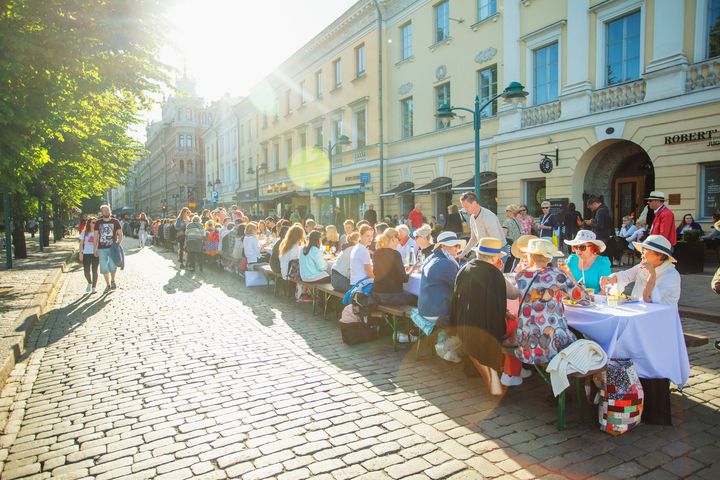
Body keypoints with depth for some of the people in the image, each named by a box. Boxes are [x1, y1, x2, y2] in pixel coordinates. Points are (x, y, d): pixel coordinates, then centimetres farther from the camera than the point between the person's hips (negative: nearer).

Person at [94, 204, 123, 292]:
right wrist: (95, 249, 8)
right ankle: (108, 285, 19)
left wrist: (118, 243, -14)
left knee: (113, 267, -8)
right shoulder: (98, 223, 7)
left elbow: (120, 234, 3)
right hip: (102, 249, 2)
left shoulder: (115, 221, 2)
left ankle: (113, 281, 19)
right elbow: (96, 236, 11)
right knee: (104, 268, 4)